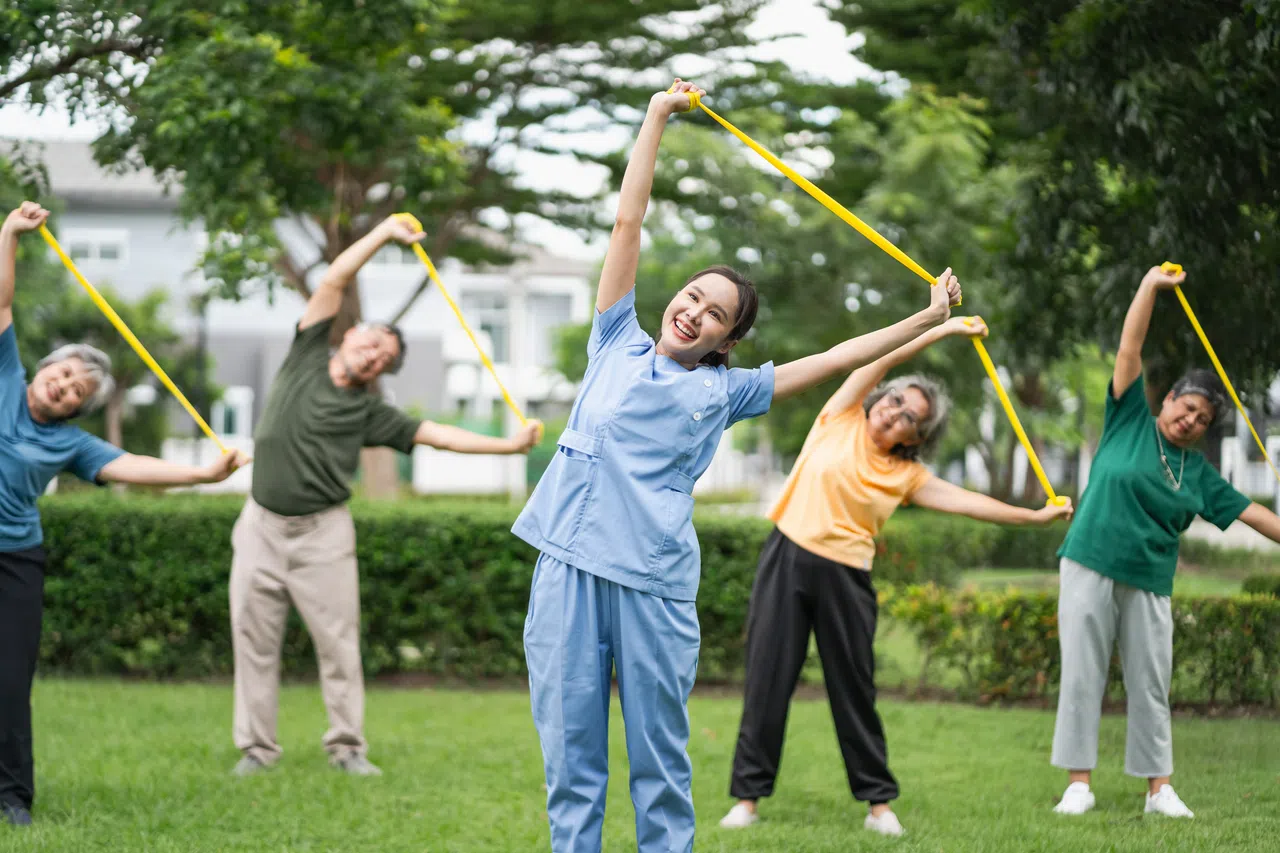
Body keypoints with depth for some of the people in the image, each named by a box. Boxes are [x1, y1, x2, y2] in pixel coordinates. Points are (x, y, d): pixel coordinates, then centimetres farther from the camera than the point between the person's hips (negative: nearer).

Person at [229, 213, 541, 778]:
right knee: (254, 637, 2)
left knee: (338, 640, 0)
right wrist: (384, 233, -2)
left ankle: (346, 746, 9)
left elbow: (435, 434, 0)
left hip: (323, 533, 0)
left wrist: (509, 445, -7)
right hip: (262, 525, 0)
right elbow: (334, 281, 1)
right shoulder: (307, 356, 4)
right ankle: (256, 747, 10)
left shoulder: (368, 412, 4)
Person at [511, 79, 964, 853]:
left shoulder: (725, 391, 14)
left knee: (660, 757, 2)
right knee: (570, 751, 2)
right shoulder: (619, 346, 15)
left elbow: (835, 359, 16)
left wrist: (928, 318, 16)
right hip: (571, 563, 1)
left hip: (655, 579, 0)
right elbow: (629, 222, 16)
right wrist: (658, 117, 16)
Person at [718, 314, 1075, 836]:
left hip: (845, 577, 1)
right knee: (768, 679, -1)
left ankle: (878, 802, 15)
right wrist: (941, 330, -3)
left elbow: (967, 502, 7)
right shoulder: (841, 420, 5)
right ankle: (748, 796, 4)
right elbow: (879, 359, -1)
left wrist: (1037, 516, 5)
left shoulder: (907, 475, 8)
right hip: (787, 559, -1)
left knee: (854, 689, 5)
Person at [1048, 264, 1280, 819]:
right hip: (1090, 565, -3)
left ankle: (1159, 788, 10)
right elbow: (1129, 350, -2)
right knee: (1082, 674, -3)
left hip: (1149, 581, 3)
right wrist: (1151, 286, -8)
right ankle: (1078, 783, 1)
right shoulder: (1129, 420, 3)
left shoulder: (1198, 472, 11)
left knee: (1151, 684, 4)